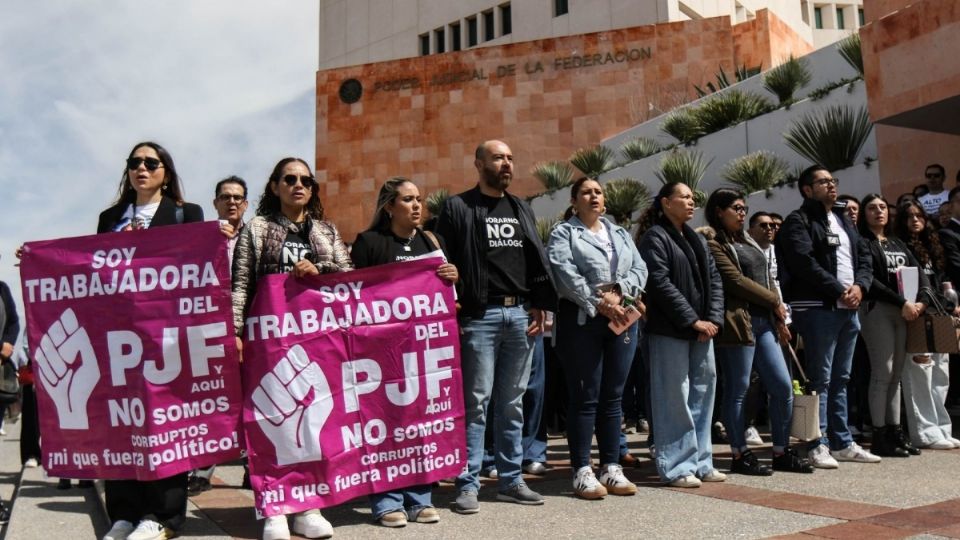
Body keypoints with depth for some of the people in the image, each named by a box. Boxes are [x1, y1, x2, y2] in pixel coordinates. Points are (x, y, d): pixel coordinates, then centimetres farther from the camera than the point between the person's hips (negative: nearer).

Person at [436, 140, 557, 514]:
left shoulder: (522, 210, 19)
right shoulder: (458, 208, 2)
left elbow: (538, 261, 17)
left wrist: (540, 306, 8)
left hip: (521, 314, 5)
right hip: (480, 315, -5)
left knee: (512, 402, 10)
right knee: (476, 400, -4)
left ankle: (510, 479, 20)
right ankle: (468, 484, 4)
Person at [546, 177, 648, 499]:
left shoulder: (621, 234, 20)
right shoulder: (563, 233, 4)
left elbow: (640, 269, 8)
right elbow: (565, 274, -11)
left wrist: (618, 291, -11)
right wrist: (599, 304, -17)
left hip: (621, 320, 5)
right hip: (582, 320, -5)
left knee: (613, 397, 9)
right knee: (584, 397, -2)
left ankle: (612, 467, 16)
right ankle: (582, 471, 4)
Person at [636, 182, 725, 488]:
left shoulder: (697, 239, 19)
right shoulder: (655, 237, -5)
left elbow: (714, 280, 14)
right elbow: (661, 283, -15)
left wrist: (713, 318, -1)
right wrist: (693, 320, -15)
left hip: (702, 329, 8)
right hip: (670, 331, -8)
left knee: (702, 394, 11)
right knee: (675, 398, -4)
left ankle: (700, 462, 21)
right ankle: (676, 467, 5)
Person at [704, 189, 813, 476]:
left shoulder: (748, 242, 22)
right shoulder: (714, 244, -5)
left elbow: (767, 279, 20)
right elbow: (735, 281, -13)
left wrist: (779, 319, 10)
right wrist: (775, 301, -5)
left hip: (765, 322, 8)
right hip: (739, 321, -8)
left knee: (783, 386, 7)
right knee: (738, 390, -1)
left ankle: (782, 452, 18)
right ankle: (740, 455, 9)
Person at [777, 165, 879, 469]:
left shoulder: (844, 220, 21)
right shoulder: (798, 221, -4)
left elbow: (865, 256, 17)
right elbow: (805, 263, -16)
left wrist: (860, 286, -2)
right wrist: (839, 290, -14)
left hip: (849, 309, 8)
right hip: (819, 308, -8)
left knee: (841, 380, 12)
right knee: (820, 379, -6)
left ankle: (843, 443, 19)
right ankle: (818, 445, -1)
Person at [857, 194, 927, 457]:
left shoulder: (898, 243, 20)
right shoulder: (862, 242, 0)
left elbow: (920, 273, 11)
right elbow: (869, 279, -11)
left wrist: (921, 301, -7)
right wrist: (901, 302, -15)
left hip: (905, 312, 6)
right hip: (877, 309, -6)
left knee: (896, 374, 7)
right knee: (883, 372, -9)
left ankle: (895, 431, 11)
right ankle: (880, 436, -5)